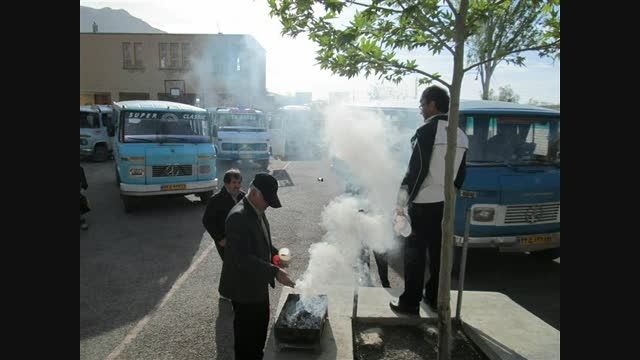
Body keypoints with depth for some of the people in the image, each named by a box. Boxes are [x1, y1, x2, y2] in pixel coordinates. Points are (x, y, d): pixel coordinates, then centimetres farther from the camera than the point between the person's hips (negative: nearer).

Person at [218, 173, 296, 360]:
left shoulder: (257, 211, 2)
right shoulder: (238, 217, -28)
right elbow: (243, 259, -31)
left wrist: (275, 253, 3)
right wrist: (274, 272, -32)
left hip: (258, 283, 10)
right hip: (244, 287, -9)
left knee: (261, 324, 25)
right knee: (247, 331, 9)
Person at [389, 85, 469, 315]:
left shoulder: (427, 131, -14)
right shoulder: (460, 135, 9)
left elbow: (416, 169, -17)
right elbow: (460, 174, 13)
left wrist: (401, 203, -12)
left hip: (424, 203, -7)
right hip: (446, 203, 7)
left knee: (415, 252, 2)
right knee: (439, 251, 15)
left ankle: (410, 302, 10)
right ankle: (435, 298, 27)